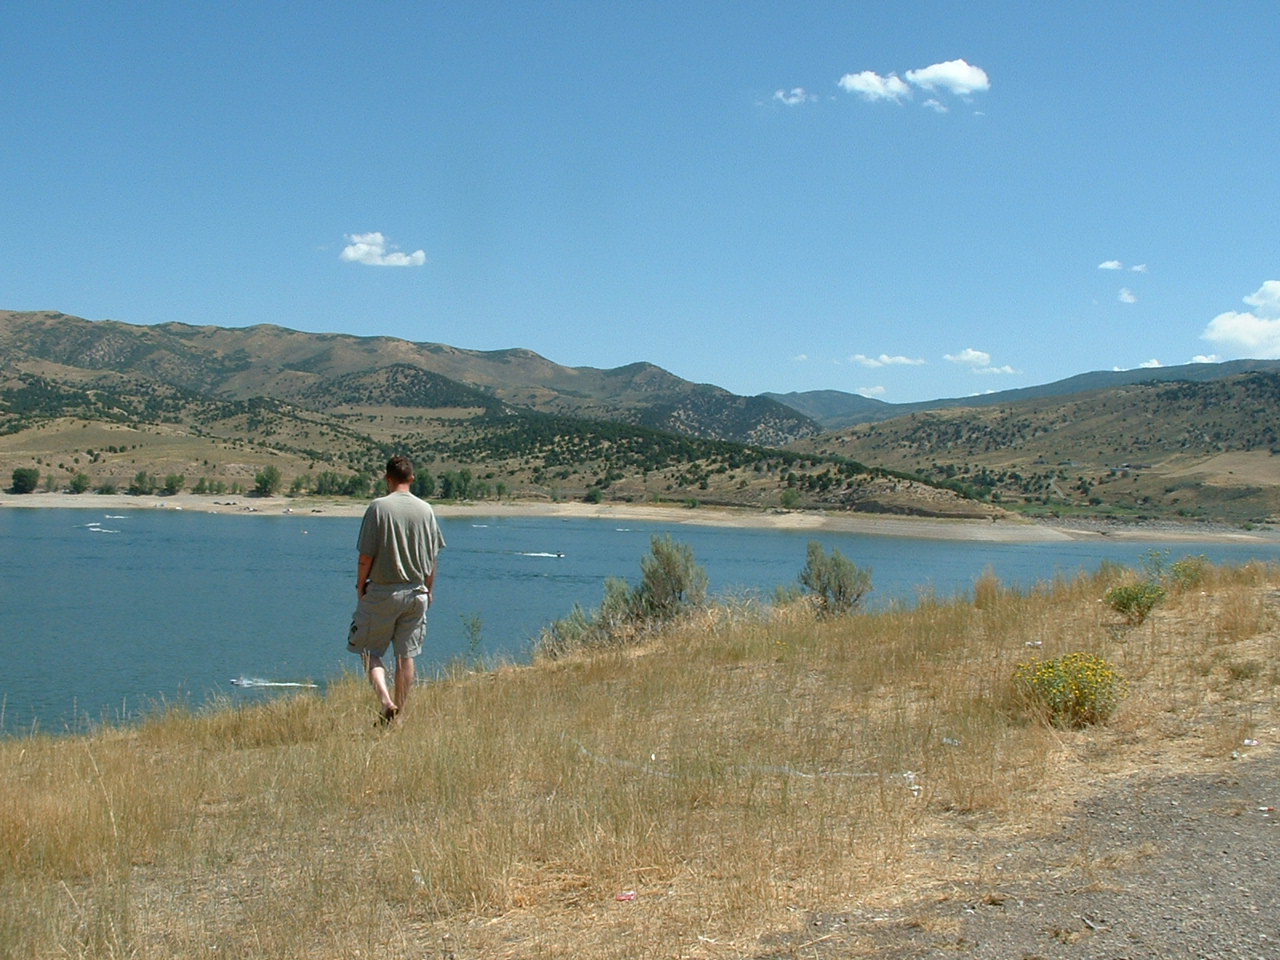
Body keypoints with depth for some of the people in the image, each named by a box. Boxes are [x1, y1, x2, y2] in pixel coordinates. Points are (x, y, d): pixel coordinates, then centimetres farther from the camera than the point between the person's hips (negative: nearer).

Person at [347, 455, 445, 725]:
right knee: (406, 656, 10)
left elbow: (366, 556, -10)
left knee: (371, 651, 8)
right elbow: (434, 557, 7)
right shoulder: (426, 510, 2)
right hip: (416, 592, 4)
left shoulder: (378, 507, -10)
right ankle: (398, 715, 14)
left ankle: (385, 699, -12)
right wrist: (429, 590, 19)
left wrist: (360, 588, 3)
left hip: (382, 591, -4)